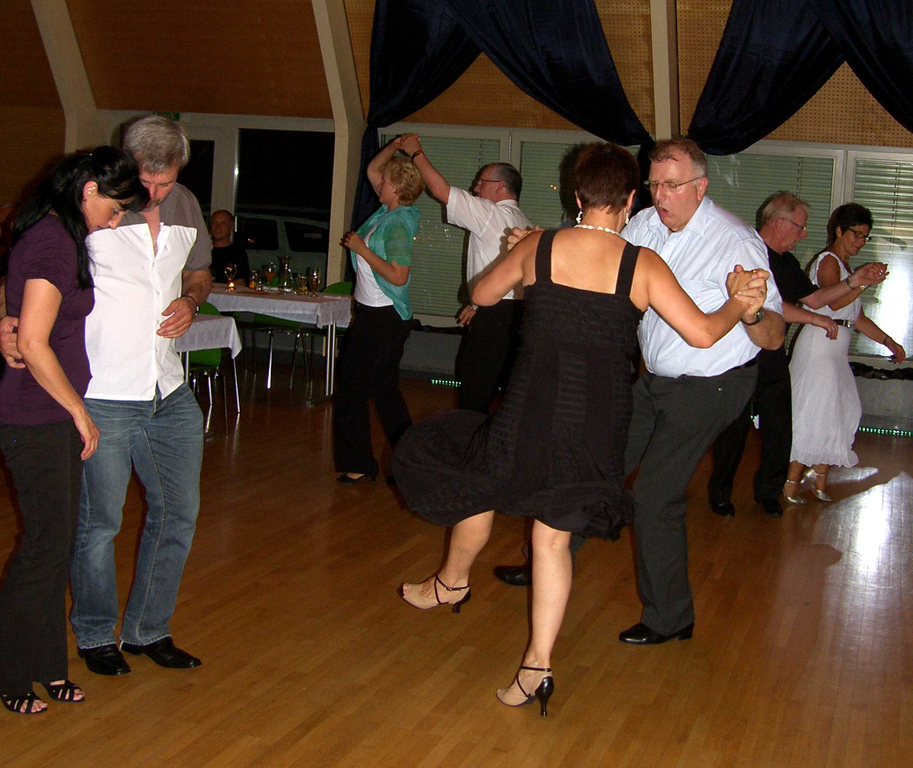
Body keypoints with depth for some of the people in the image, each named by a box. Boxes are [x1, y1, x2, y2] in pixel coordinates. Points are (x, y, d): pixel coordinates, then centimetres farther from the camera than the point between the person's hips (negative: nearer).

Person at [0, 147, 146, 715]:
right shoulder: (53, 242, -18)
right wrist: (80, 412, -12)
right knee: (47, 545, 0)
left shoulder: (59, 235, 12)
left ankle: (46, 666, 26)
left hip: (54, 415, 10)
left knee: (59, 540, 14)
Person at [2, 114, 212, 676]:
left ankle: (148, 629, 30)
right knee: (99, 522, 6)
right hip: (101, 397, -6)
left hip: (169, 392, 6)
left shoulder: (185, 206, 7)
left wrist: (191, 301, 1)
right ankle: (96, 635, 28)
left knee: (178, 512, 12)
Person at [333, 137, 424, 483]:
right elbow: (371, 169, 21)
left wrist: (362, 249, -20)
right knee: (385, 391, 15)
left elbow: (398, 276, -26)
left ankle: (357, 464, 5)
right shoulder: (388, 211, 7)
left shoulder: (397, 225, -19)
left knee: (353, 390, -3)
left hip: (382, 319, -10)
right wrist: (394, 147, 6)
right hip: (372, 314, 10)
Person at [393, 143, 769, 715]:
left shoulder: (539, 248, -3)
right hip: (601, 421, 1)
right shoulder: (643, 265, -6)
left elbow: (482, 295, 13)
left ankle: (452, 581, 46)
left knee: (477, 480, 26)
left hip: (533, 409, -1)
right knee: (554, 533, 11)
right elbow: (702, 333, -10)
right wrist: (738, 304, 10)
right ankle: (538, 666, 12)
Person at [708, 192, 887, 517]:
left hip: (774, 359, 8)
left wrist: (854, 283, 8)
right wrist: (815, 319, -17)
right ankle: (720, 494, 18)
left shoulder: (787, 262, 14)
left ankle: (768, 493, 24)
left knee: (780, 429, 8)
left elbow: (812, 297, 20)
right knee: (734, 429, 1)